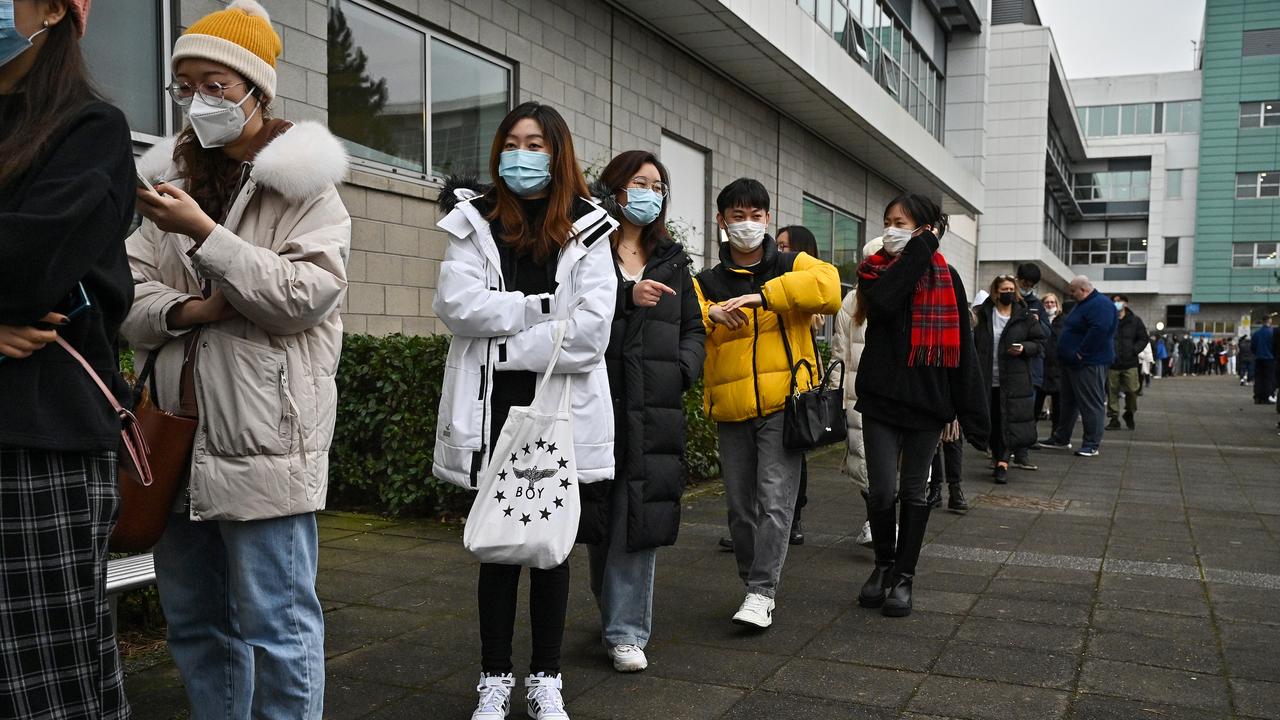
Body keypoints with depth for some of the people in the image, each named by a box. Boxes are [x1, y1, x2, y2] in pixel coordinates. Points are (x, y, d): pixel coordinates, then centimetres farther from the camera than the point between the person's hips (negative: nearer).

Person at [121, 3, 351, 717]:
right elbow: (126, 294, 10)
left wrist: (204, 234, -17)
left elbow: (308, 294, -14)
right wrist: (187, 310, -10)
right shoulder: (173, 176, 16)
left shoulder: (302, 182, -1)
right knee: (194, 622, 17)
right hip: (178, 438, 7)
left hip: (263, 440, -6)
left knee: (276, 624, 0)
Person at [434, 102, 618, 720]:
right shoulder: (475, 221, 7)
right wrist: (540, 309, -11)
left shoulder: (586, 230, 3)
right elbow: (455, 303, -9)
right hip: (491, 408, 1)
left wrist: (506, 345, -11)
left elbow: (592, 328, -10)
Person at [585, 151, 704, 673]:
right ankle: (618, 616, 23)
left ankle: (626, 629, 6)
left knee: (641, 513, -2)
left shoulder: (671, 260, 18)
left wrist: (683, 369, 1)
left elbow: (694, 328, 19)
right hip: (600, 401, -3)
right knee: (602, 512, 5)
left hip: (655, 408, 3)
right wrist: (626, 296, -20)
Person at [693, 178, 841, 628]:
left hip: (783, 404, -3)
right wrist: (709, 313, -22)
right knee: (740, 507, 9)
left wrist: (765, 295, -22)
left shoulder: (793, 267, 6)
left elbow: (829, 286, -15)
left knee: (774, 500, -10)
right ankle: (754, 583, 25)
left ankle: (762, 592, -3)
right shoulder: (707, 283, 12)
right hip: (731, 410, 3)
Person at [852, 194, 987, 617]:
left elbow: (962, 347, 1)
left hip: (926, 399, 0)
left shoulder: (946, 277, 3)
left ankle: (903, 576, 21)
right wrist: (920, 250, -14)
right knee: (882, 490, -3)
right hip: (881, 395, 0)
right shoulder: (874, 270, 4)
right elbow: (882, 302, -20)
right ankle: (884, 563, 22)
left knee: (914, 491, 8)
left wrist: (969, 411, -4)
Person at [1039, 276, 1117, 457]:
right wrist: (1071, 354, 15)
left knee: (1091, 404, -6)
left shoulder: (1100, 305, -15)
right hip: (1073, 363, 11)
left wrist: (1081, 353, -24)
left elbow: (1099, 330, -28)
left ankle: (1092, 445, -1)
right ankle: (1061, 439, 25)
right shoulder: (1083, 305, 18)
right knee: (1068, 401, 16)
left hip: (1089, 364, -11)